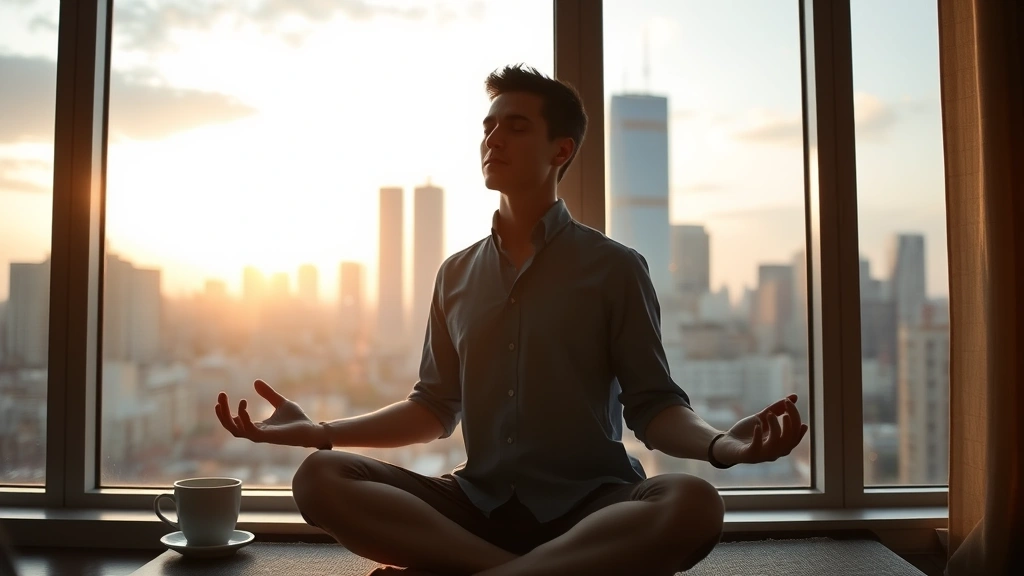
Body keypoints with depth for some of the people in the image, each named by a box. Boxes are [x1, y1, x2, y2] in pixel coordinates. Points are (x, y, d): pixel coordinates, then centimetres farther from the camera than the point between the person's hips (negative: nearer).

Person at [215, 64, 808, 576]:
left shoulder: (615, 268, 1)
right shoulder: (457, 275, 12)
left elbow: (653, 406, -1)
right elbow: (437, 407, 15)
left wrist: (721, 443, -23)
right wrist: (322, 429, 4)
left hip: (589, 506, -2)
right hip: (479, 503, 3)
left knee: (693, 505, -34)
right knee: (320, 478, -19)